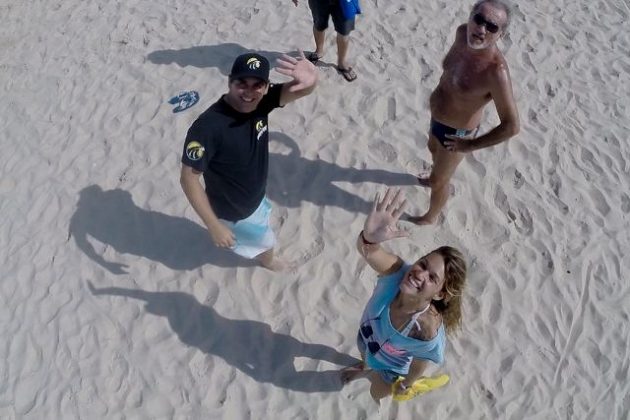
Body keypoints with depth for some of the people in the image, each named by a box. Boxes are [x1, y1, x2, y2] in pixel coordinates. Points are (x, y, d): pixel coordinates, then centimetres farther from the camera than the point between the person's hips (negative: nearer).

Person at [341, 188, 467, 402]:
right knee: (365, 355, 40)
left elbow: (418, 366, -24)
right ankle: (366, 368, 77)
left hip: (391, 367, -3)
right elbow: (366, 250, -60)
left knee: (377, 395, 31)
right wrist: (369, 237, -82)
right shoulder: (397, 272, -40)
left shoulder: (428, 331, -45)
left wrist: (406, 384, -4)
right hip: (367, 336, 3)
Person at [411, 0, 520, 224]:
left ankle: (430, 217, 46)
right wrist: (440, 91, 7)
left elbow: (512, 126, -32)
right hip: (437, 116, 7)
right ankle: (435, 178, 69)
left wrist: (471, 145, -22)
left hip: (456, 132, -7)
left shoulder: (496, 71, -38)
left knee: (439, 180, 16)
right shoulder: (463, 33, -17)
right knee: (433, 148, 36)